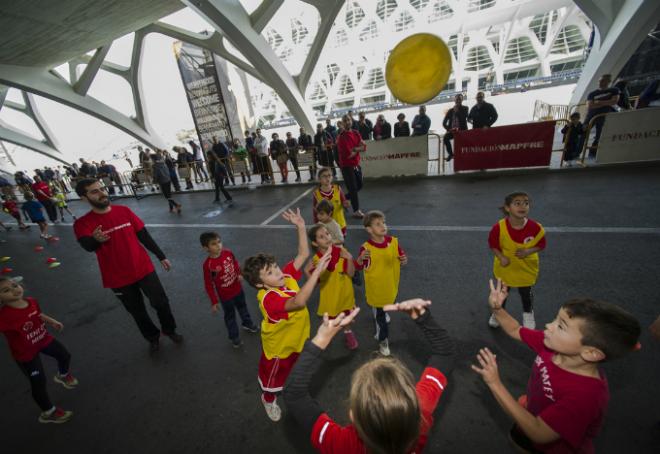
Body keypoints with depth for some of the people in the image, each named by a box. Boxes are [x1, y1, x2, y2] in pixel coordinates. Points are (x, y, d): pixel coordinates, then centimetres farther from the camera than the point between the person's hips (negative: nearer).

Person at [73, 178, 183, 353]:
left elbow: (144, 235, 3)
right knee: (137, 312, 16)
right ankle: (153, 337, 41)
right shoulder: (82, 223, -9)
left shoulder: (124, 210, -3)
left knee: (161, 302, 8)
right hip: (119, 278, -1)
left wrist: (161, 256, 5)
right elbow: (87, 246, -28)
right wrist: (96, 239, -53)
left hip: (144, 269, 1)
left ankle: (170, 330, 35)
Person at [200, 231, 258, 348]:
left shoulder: (228, 253, -16)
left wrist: (239, 274, -13)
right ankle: (234, 337, 42)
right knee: (230, 316, 18)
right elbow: (209, 285, -17)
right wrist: (214, 302, -12)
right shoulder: (207, 265, -27)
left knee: (242, 307, 29)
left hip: (238, 288, 5)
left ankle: (247, 323, 57)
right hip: (225, 296, -4)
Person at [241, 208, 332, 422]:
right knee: (273, 375, 26)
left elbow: (303, 254, -16)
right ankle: (269, 400, 59)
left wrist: (301, 227, -26)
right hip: (279, 346, -6)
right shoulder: (268, 298, -40)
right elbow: (299, 302, -57)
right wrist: (317, 271, -61)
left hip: (298, 338, 6)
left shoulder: (286, 277, -20)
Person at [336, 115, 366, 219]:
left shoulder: (356, 133, 7)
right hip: (346, 166, -7)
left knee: (359, 186, 17)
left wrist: (354, 149, -17)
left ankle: (344, 199, 36)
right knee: (353, 188, -3)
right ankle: (356, 211, 8)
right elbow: (348, 154, -22)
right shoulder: (341, 137, -14)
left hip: (356, 165, 7)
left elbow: (364, 148, 0)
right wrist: (358, 148, -8)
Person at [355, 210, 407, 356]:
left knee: (386, 306, 32)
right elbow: (359, 267, -17)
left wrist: (404, 260, -24)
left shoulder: (393, 241, -14)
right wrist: (361, 258, -38)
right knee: (379, 314, 13)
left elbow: (402, 257, -1)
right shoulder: (366, 248, -25)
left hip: (391, 284, 5)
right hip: (375, 287, -4)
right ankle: (383, 340, 36)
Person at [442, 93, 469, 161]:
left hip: (461, 130, -1)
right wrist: (449, 129, -4)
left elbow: (464, 117, -7)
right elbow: (444, 123, 11)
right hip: (452, 130, 2)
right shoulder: (450, 110, 15)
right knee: (445, 137, -29)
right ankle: (450, 154, -16)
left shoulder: (464, 108, 12)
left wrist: (457, 111, -6)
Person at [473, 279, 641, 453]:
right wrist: (496, 308, -25)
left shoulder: (586, 395, -40)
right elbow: (515, 330, -7)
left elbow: (538, 434, -36)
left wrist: (495, 384, -42)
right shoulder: (551, 344, -23)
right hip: (533, 414, 5)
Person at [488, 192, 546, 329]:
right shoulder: (499, 227, -29)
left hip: (526, 267, 1)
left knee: (526, 293, 22)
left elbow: (541, 245, -8)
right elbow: (493, 245, -12)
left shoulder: (536, 228, -26)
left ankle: (528, 315, 52)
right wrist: (501, 257, -26)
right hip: (505, 267, 0)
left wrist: (528, 251, -27)